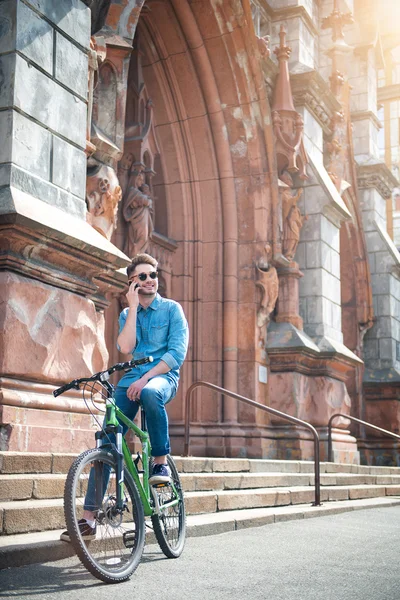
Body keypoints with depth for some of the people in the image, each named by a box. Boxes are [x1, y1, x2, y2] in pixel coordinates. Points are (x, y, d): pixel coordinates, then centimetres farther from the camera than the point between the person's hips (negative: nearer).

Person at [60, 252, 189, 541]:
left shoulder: (172, 309, 5)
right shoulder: (127, 314, 16)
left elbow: (178, 352, -8)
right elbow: (125, 347, -3)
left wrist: (146, 378, -18)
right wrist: (133, 307, -4)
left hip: (163, 376, -4)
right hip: (132, 378, 4)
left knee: (150, 393, -42)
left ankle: (161, 461, -21)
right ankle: (89, 517, -5)